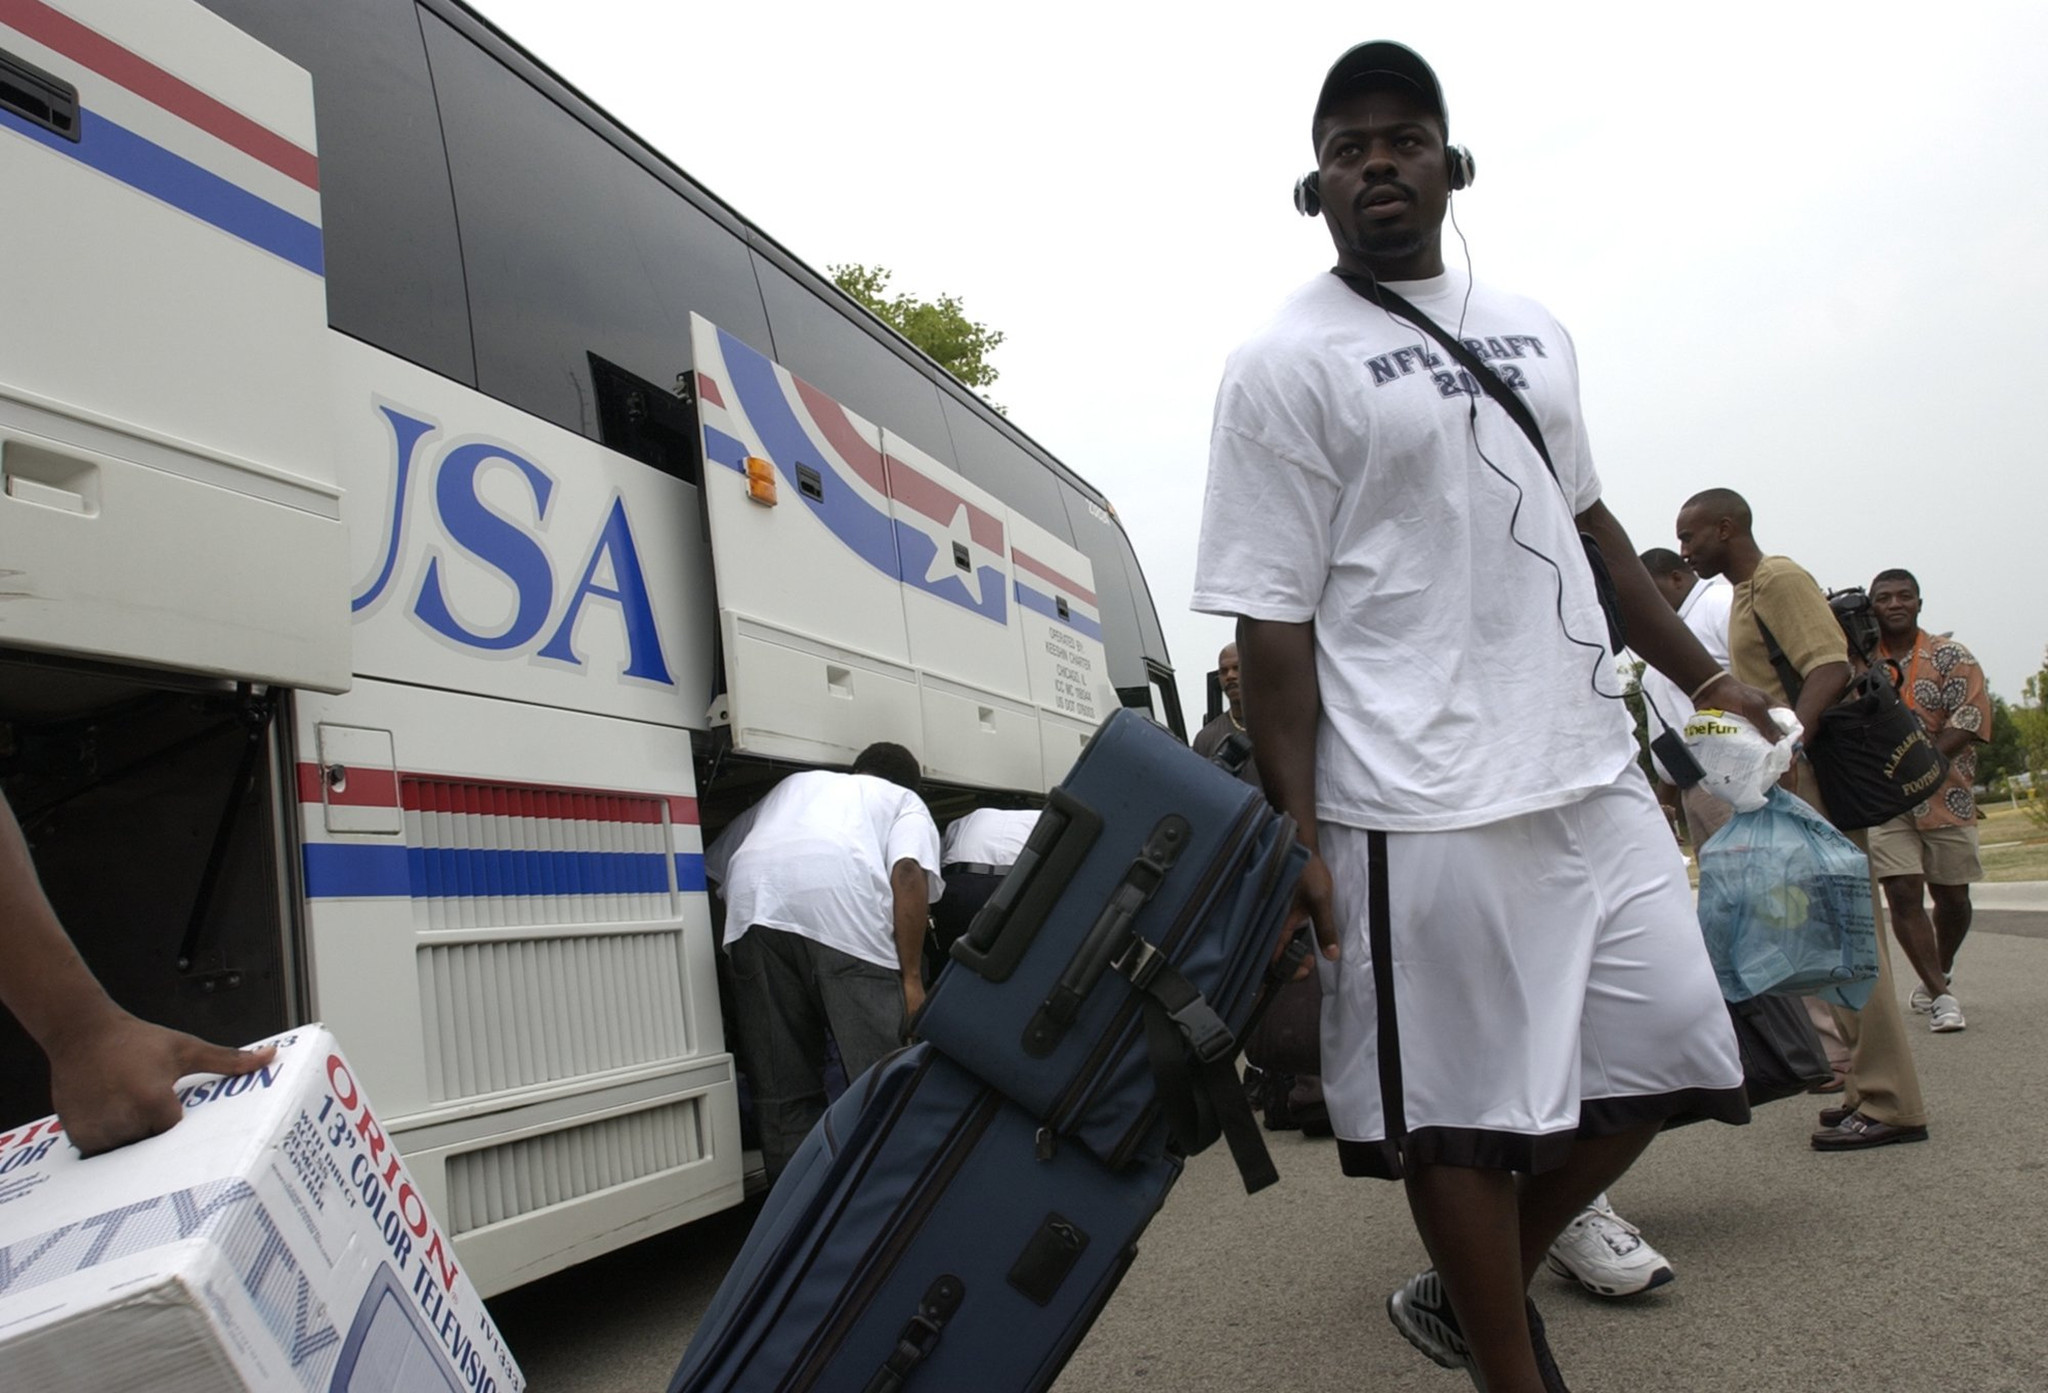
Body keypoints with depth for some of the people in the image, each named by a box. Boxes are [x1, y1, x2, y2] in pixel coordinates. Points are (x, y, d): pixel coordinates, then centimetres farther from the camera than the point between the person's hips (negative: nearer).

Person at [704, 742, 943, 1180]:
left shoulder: (796, 783, 40)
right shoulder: (906, 801, 28)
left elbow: (714, 863, 31)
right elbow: (907, 874, 5)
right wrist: (911, 977, 2)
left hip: (754, 902, 4)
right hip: (846, 903, -4)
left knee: (782, 1093, 8)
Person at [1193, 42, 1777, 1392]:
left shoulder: (1531, 329, 17)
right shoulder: (1286, 365, -5)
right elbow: (1273, 619, -10)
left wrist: (1704, 675, 23)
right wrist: (1297, 830, -15)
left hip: (1593, 765, 8)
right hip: (1427, 804, -7)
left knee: (1668, 1041, 11)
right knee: (1467, 1110, 2)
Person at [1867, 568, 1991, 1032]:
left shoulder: (1950, 656, 2)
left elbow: (1970, 719, -9)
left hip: (1945, 796, 1)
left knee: (1952, 897, 11)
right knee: (1903, 894, -11)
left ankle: (1938, 975, 35)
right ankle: (1941, 995, -3)